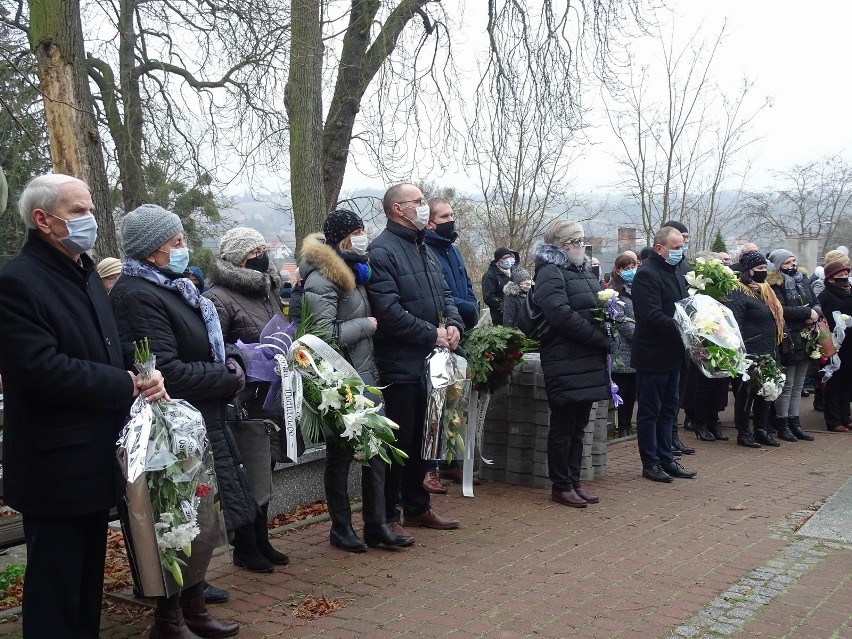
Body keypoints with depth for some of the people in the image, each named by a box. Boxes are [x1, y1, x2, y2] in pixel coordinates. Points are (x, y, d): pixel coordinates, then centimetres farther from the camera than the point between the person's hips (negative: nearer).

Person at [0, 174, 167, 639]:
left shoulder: (84, 272, 13)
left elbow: (108, 351, 18)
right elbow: (43, 370, -25)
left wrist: (145, 376, -4)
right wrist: (128, 386, -18)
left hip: (96, 458, 9)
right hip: (56, 466, -9)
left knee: (88, 580, 19)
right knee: (55, 589, 3)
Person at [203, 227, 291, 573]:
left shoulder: (267, 291, 13)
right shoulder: (218, 298, -12)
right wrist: (246, 358, -24)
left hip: (271, 399, 8)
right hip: (243, 404, -8)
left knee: (263, 473, 16)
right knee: (248, 476, 1)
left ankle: (261, 541, 28)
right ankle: (245, 548, 15)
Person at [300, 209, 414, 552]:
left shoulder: (353, 270, 13)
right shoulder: (322, 279, -16)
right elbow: (326, 334, -24)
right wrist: (367, 325, -14)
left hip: (366, 375, 9)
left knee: (376, 451, 11)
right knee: (340, 456, 5)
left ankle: (376, 526, 21)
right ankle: (341, 528, 19)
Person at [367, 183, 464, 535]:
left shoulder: (422, 248, 17)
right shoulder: (382, 251, -14)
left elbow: (443, 292, 19)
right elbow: (388, 310, -22)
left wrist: (453, 324, -1)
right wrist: (432, 334, -18)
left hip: (427, 361, 9)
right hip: (399, 363, -9)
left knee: (420, 438, 17)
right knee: (399, 439, -2)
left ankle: (417, 507, 30)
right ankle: (387, 516, 10)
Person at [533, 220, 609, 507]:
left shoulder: (584, 271, 18)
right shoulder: (550, 273, -10)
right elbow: (563, 316, -21)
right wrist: (602, 338, -17)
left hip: (589, 360, 8)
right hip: (566, 362, -8)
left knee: (579, 424, 13)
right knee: (563, 425, 1)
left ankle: (574, 480, 22)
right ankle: (561, 486, 10)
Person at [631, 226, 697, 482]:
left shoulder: (674, 273, 15)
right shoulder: (647, 274, -16)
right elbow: (653, 316, -25)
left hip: (672, 354, 9)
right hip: (653, 354, -9)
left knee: (669, 409, 15)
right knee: (650, 411, 2)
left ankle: (665, 459, 24)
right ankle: (650, 463, 10)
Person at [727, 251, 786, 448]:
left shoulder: (765, 291, 16)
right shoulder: (739, 295, -12)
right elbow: (735, 325, -19)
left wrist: (774, 349, 19)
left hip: (767, 353, 9)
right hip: (750, 355, -9)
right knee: (746, 393, -1)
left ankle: (761, 430, 23)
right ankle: (743, 432, 8)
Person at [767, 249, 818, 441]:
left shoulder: (802, 280, 13)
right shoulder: (775, 285, -10)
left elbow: (816, 303, 13)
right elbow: (781, 310, -21)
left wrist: (815, 313, -10)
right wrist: (807, 313, -16)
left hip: (806, 340, 7)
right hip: (788, 341, -7)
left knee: (798, 385, 12)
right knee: (787, 385, -1)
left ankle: (794, 423, 19)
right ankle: (782, 425, 7)